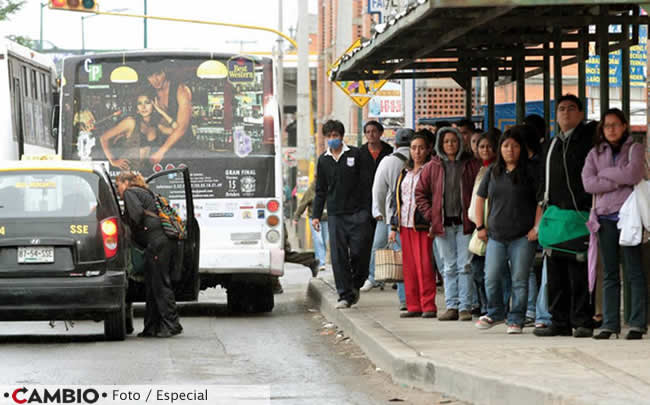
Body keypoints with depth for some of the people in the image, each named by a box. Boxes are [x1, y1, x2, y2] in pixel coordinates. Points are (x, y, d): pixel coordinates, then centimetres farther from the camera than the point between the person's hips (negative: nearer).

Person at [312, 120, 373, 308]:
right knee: (338, 256, -3)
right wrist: (316, 215, 13)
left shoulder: (356, 154, 2)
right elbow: (320, 190, 18)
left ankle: (356, 284, 21)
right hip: (335, 215, 3)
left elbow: (367, 180, 3)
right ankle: (345, 295, 1)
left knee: (359, 252, -5)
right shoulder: (323, 160, 12)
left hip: (358, 213, -3)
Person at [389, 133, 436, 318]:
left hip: (423, 225, -6)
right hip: (405, 225, 6)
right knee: (409, 267, 6)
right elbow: (396, 199, 21)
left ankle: (428, 306, -3)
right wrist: (393, 227, 17)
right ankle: (413, 306, 10)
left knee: (424, 266, -7)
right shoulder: (404, 173, 17)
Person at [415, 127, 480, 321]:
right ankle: (452, 306, 9)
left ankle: (465, 307, -4)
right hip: (443, 223, 2)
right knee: (450, 267, 7)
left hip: (465, 223, -2)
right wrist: (431, 215, 1)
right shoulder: (432, 167, 6)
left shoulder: (471, 165, 1)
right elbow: (420, 193, 11)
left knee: (465, 266, -5)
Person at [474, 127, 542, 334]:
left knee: (519, 280, 0)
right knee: (491, 279, 2)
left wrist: (537, 227, -9)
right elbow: (480, 198, 19)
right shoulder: (493, 172, 11)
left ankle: (516, 319, 9)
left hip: (523, 237, -4)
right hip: (496, 236, 4)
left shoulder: (531, 171, -1)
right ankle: (495, 313, 22)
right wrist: (480, 226, 12)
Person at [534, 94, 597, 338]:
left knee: (579, 271, -8)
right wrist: (542, 202, 15)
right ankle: (560, 322, 11)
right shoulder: (551, 146, 21)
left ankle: (583, 322, -4)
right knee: (555, 271, 6)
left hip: (580, 212, -6)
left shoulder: (589, 137, 2)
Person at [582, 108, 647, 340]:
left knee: (634, 271, -6)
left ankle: (637, 323, -5)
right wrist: (619, 180, -7)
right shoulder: (595, 153, 15)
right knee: (610, 274, 5)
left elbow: (634, 174, -13)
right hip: (606, 217, 4)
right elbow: (588, 183, 0)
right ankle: (610, 324, 6)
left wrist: (605, 173, -1)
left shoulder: (634, 149, 6)